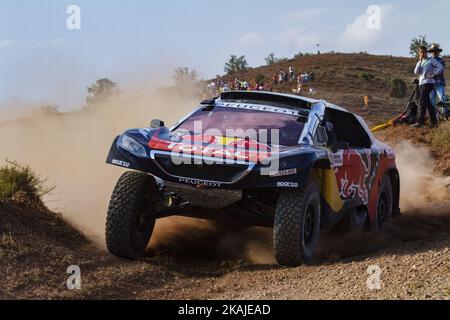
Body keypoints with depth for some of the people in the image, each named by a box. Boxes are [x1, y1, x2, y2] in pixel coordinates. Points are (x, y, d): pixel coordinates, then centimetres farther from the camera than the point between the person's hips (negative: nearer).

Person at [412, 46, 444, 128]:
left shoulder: (431, 60, 0)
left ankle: (420, 122, -18)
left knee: (422, 102, -15)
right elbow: (416, 72, 1)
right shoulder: (419, 62, 18)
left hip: (428, 82, -7)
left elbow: (441, 68, -7)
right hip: (421, 83, 7)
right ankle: (434, 122, 12)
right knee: (427, 103, 7)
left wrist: (434, 75, -10)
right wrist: (420, 61, -3)